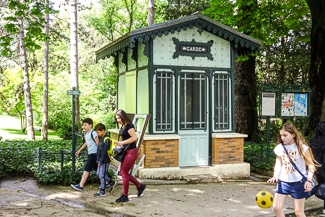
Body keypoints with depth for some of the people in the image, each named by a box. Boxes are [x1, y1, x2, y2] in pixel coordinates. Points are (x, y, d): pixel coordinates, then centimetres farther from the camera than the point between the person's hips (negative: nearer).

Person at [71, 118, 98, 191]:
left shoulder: (93, 133, -14)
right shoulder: (86, 134, 13)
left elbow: (98, 143, -16)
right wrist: (79, 150, 27)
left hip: (94, 153, -9)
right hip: (90, 154, 9)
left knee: (86, 169, -9)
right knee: (97, 169, 13)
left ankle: (80, 186, -8)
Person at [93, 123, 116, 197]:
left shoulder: (106, 140, -18)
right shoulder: (101, 138, 10)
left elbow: (104, 152, -19)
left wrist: (100, 161, -18)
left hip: (105, 161, -9)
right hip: (100, 161, 10)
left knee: (102, 175, -4)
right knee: (98, 173, 17)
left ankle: (102, 192, 4)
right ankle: (111, 182, 29)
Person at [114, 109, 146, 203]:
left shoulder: (129, 126, -16)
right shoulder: (123, 126, 12)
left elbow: (134, 137, -25)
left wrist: (122, 142, -25)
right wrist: (120, 143, 4)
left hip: (131, 151, -10)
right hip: (126, 151, 10)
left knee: (124, 172, -6)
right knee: (124, 172, 12)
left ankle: (124, 196, 4)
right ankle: (140, 186, 25)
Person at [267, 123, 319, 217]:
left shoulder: (302, 148, -10)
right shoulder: (279, 148, 0)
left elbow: (311, 165, -6)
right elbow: (278, 163, 5)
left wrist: (309, 181, -17)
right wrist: (275, 176, -12)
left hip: (299, 182, -4)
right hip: (283, 181, 4)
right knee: (276, 207, -1)